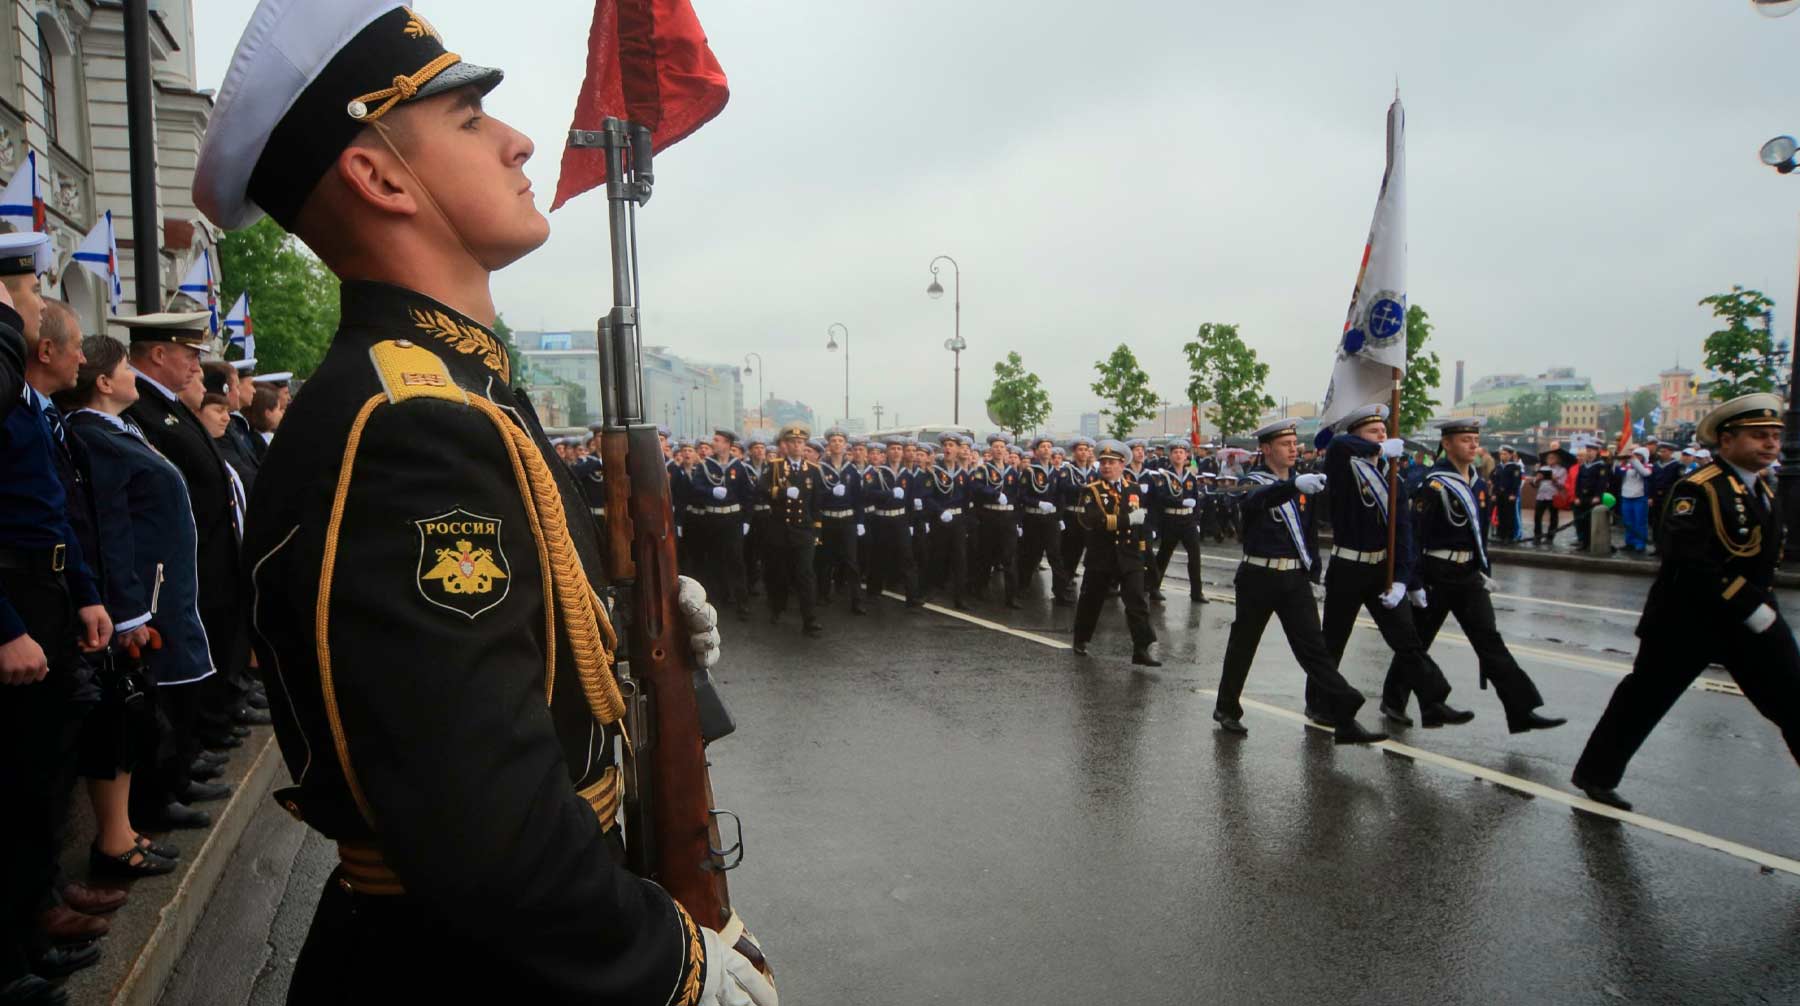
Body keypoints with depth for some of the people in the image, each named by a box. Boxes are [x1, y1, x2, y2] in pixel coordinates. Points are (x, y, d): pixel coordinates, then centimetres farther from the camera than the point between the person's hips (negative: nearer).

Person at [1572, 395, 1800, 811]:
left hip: (1752, 616, 8)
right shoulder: (1698, 489, -17)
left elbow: (1763, 557, 21)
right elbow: (1688, 562, -26)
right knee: (1644, 699, 5)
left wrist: (1761, 604, 10)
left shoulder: (1764, 491, 11)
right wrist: (1749, 608, -24)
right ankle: (1597, 775, 22)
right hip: (1687, 619, -7)